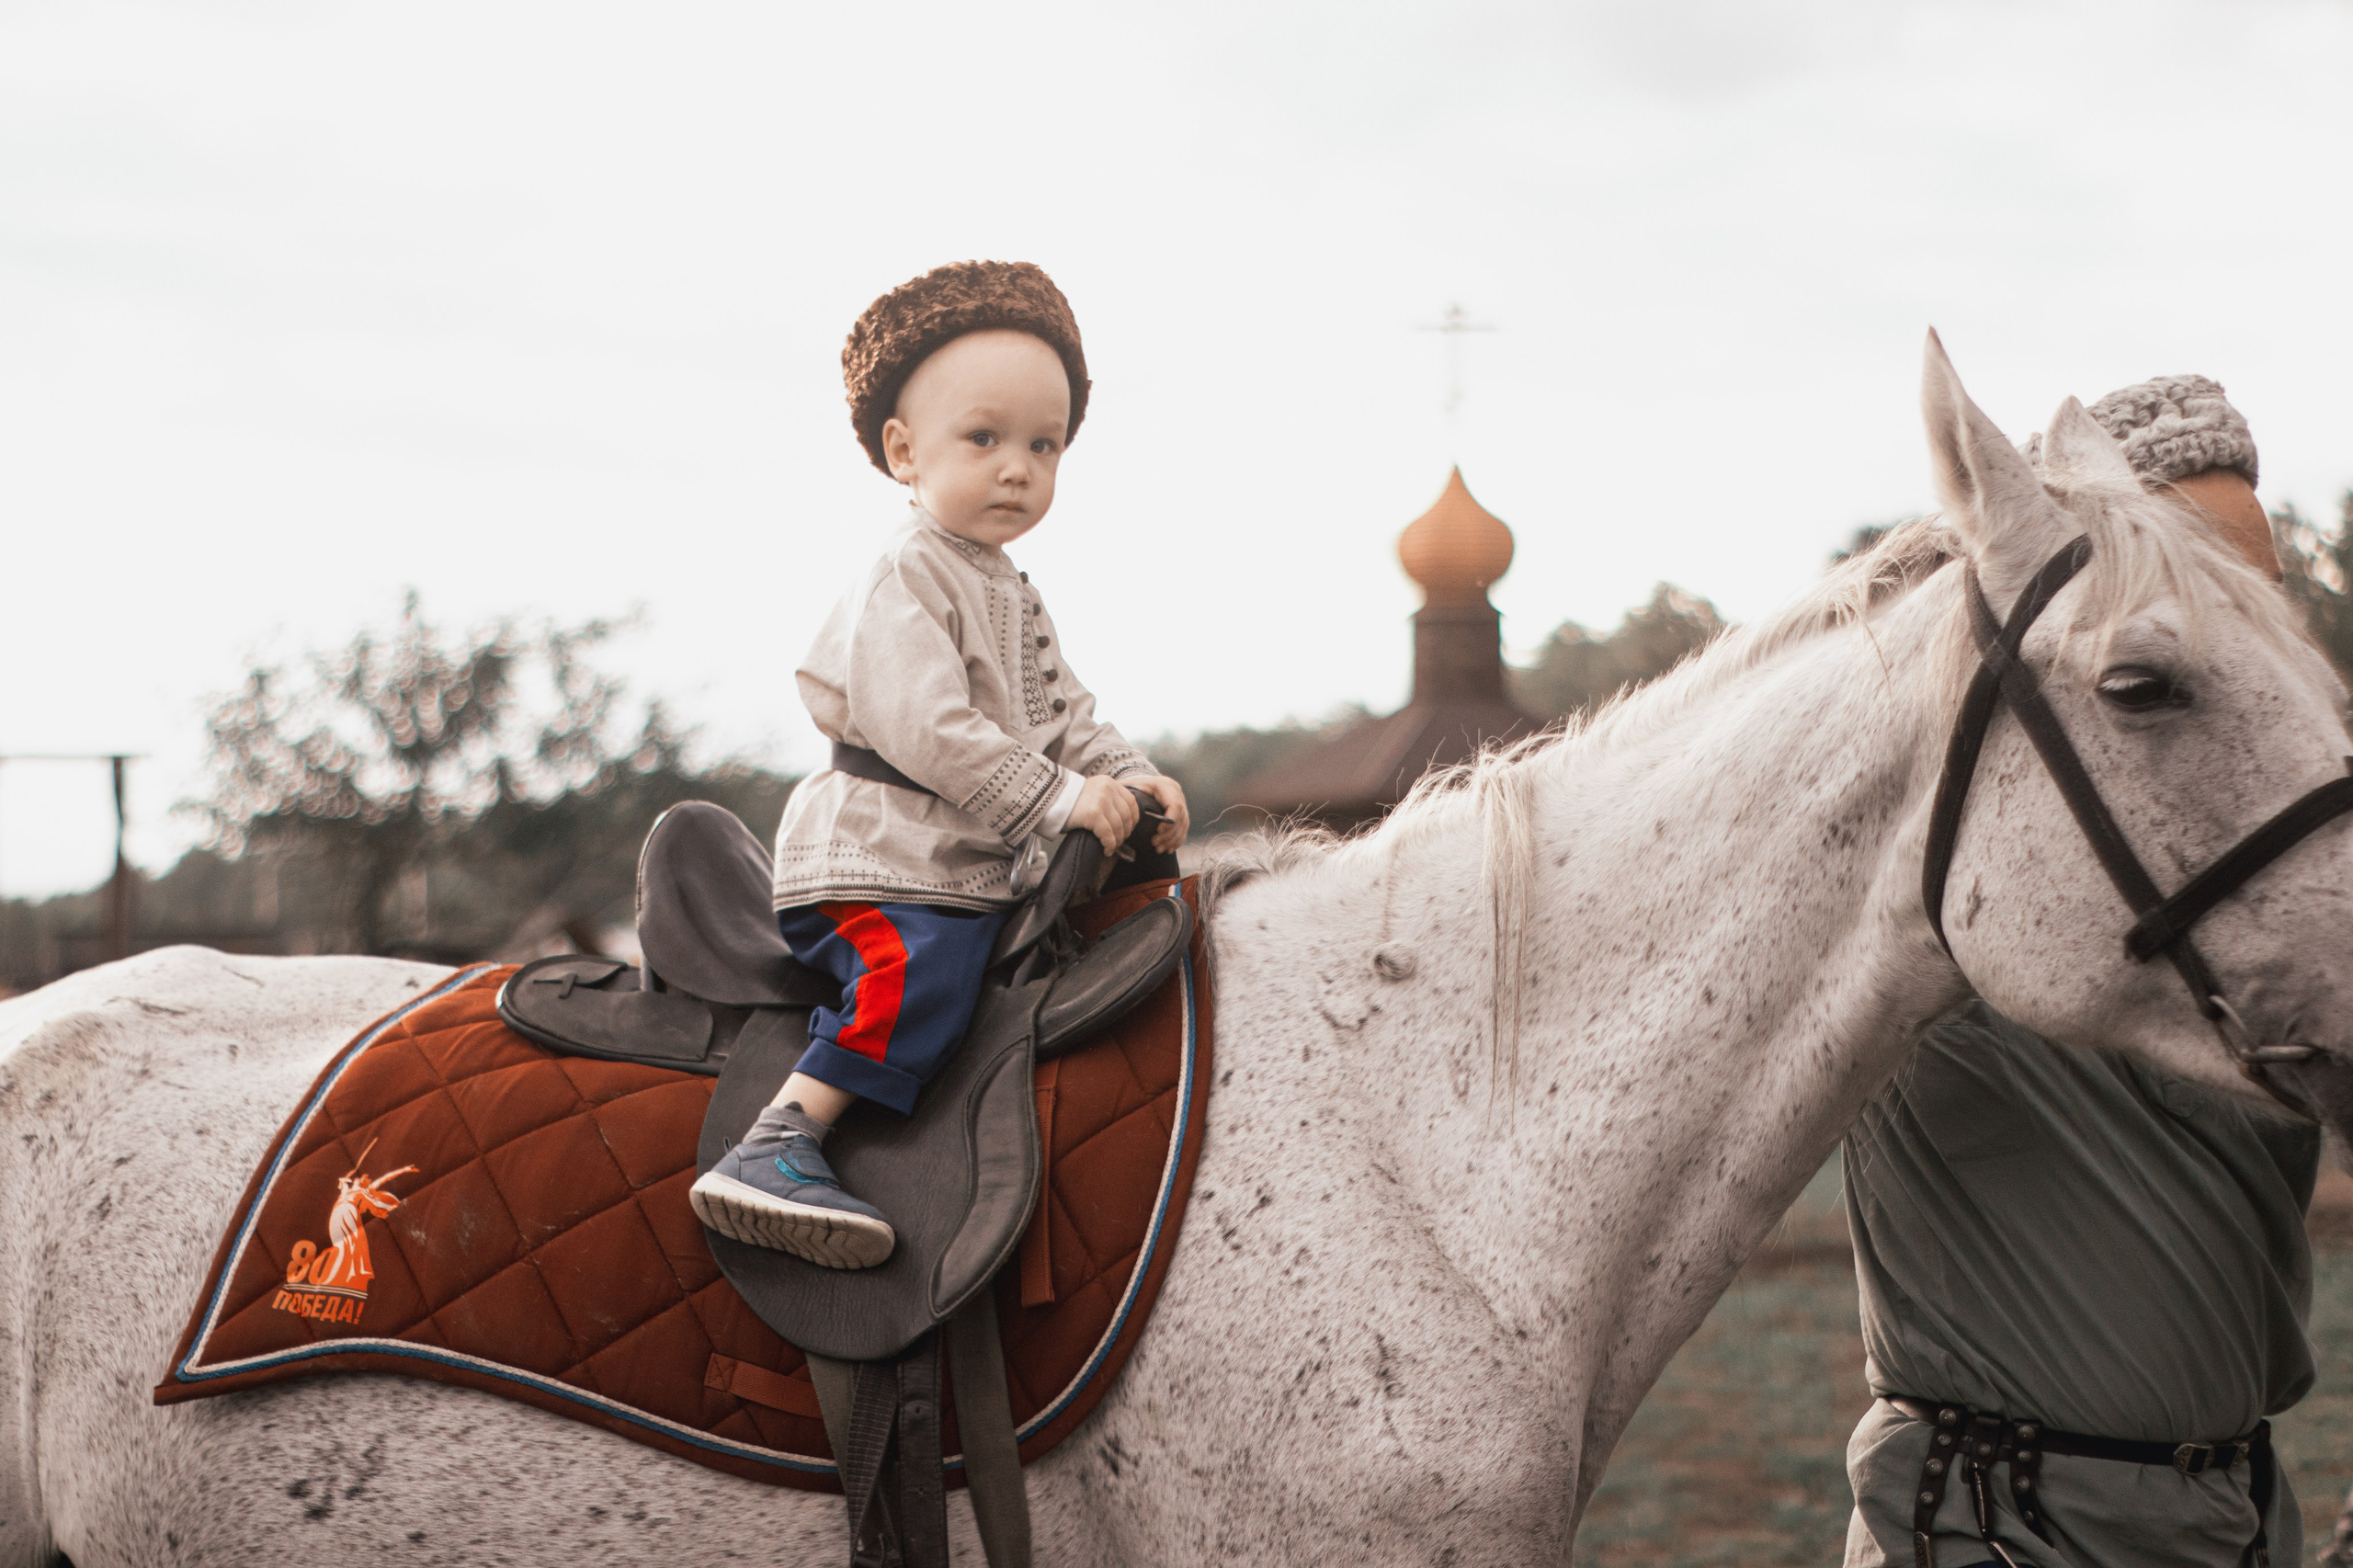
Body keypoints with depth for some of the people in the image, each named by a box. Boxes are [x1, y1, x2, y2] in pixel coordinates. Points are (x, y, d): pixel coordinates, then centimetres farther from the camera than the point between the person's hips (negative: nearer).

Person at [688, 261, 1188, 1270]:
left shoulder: (1016, 600, 20)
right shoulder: (905, 585, -11)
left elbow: (1063, 721, 21)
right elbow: (923, 730, -22)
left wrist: (1129, 778, 0)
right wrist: (1061, 799, -22)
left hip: (980, 873, 10)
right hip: (881, 864, -10)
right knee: (920, 971, -31)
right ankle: (771, 1152, -35)